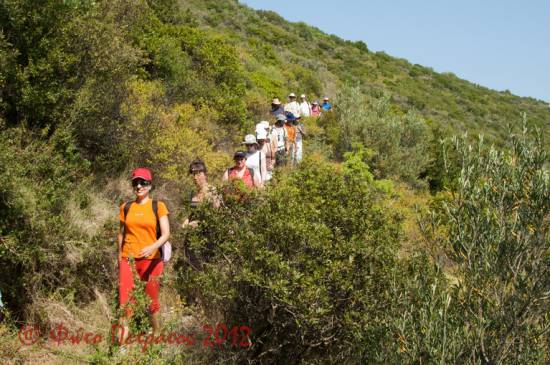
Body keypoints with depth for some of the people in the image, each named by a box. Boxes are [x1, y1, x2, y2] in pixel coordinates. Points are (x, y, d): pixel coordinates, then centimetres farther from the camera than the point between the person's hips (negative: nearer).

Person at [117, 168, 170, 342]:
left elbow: (166, 234, -9)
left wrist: (153, 247, -26)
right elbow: (121, 234, 16)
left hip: (151, 260, -2)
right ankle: (122, 341, -6)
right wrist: (119, 258, 16)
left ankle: (156, 336, 26)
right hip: (128, 260, 2)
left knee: (152, 300, 8)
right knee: (125, 300, -7)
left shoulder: (158, 206, -1)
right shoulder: (126, 207, 7)